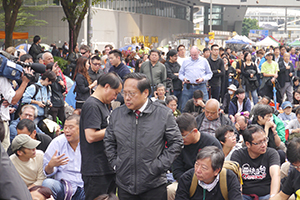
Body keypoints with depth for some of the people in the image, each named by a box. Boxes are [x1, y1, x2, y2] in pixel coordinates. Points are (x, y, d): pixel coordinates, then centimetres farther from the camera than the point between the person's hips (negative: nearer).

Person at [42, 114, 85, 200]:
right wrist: (51, 165, -20)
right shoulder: (57, 142, 5)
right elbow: (47, 172, 4)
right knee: (47, 183, -30)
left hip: (84, 186, -1)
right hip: (63, 185, 1)